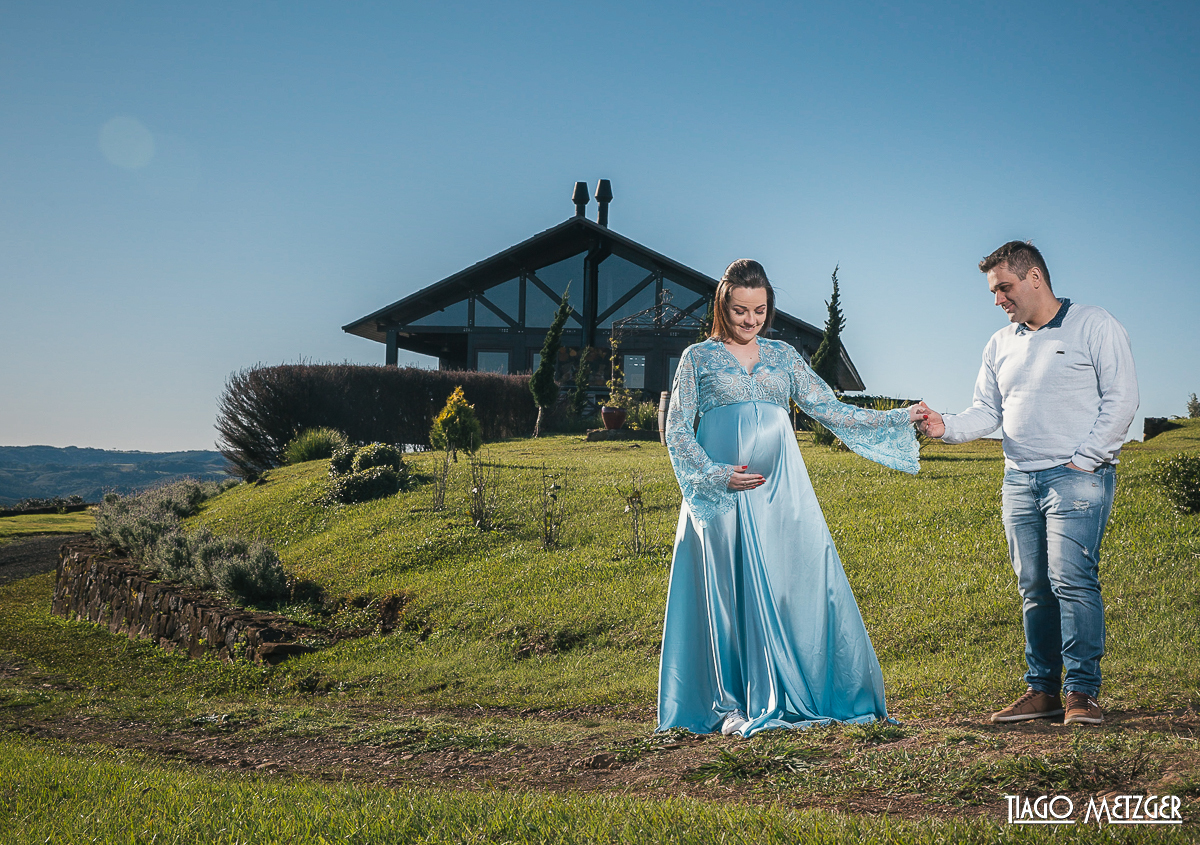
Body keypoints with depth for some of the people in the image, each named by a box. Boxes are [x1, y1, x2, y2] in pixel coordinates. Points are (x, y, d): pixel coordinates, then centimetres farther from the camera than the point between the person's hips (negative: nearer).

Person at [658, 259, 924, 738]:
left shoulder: (784, 356, 15)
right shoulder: (697, 358, 7)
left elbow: (830, 411, 14)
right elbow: (676, 431, 1)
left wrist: (899, 419, 7)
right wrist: (718, 476, -12)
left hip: (781, 489, 3)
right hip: (722, 494, -3)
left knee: (797, 583, -4)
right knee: (732, 592, -3)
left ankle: (797, 696, 5)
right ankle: (737, 706, 3)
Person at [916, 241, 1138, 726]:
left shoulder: (1094, 326, 1)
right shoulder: (1000, 346, 18)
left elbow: (1121, 398, -4)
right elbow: (987, 411, 13)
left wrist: (1082, 460, -10)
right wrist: (947, 428, -8)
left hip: (1078, 476, -5)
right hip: (1020, 480, 6)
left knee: (1071, 579, -15)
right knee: (1034, 588, 4)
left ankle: (1082, 692, -10)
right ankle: (1042, 690, 9)